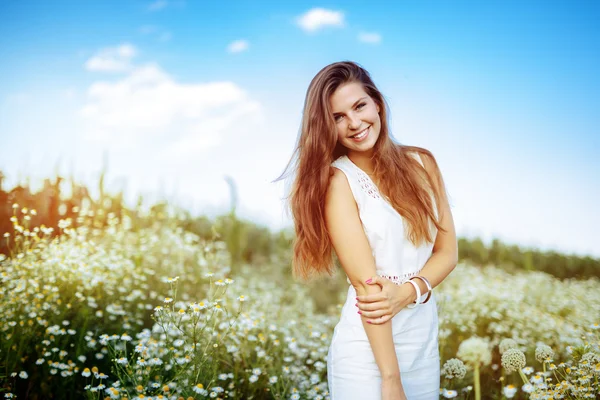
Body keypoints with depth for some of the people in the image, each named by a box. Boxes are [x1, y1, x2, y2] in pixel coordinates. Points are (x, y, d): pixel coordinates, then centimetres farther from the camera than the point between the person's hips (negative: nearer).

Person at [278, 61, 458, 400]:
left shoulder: (421, 163, 1)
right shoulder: (338, 180, -12)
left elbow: (448, 250, 2)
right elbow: (365, 282, -18)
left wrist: (409, 291, -17)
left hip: (426, 343, 5)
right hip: (366, 350, -4)